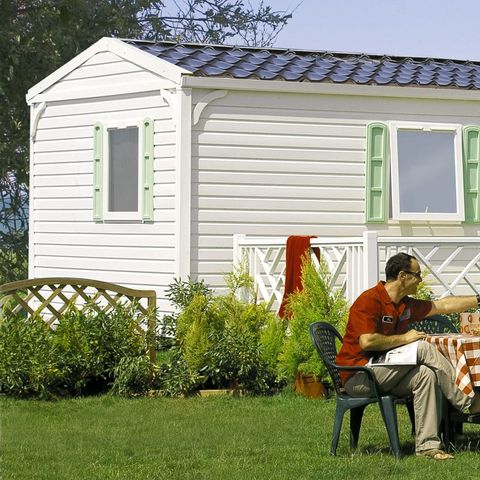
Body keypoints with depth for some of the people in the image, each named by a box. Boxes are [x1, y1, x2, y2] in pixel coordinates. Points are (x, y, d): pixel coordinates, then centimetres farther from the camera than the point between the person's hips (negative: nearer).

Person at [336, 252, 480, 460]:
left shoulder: (405, 305, 13)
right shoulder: (369, 301, -15)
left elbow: (444, 305, 22)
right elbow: (367, 341, -26)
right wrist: (403, 338, -16)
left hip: (382, 376, 9)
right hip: (358, 376, -9)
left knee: (426, 374, -18)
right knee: (423, 348, -18)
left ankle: (427, 445, -20)